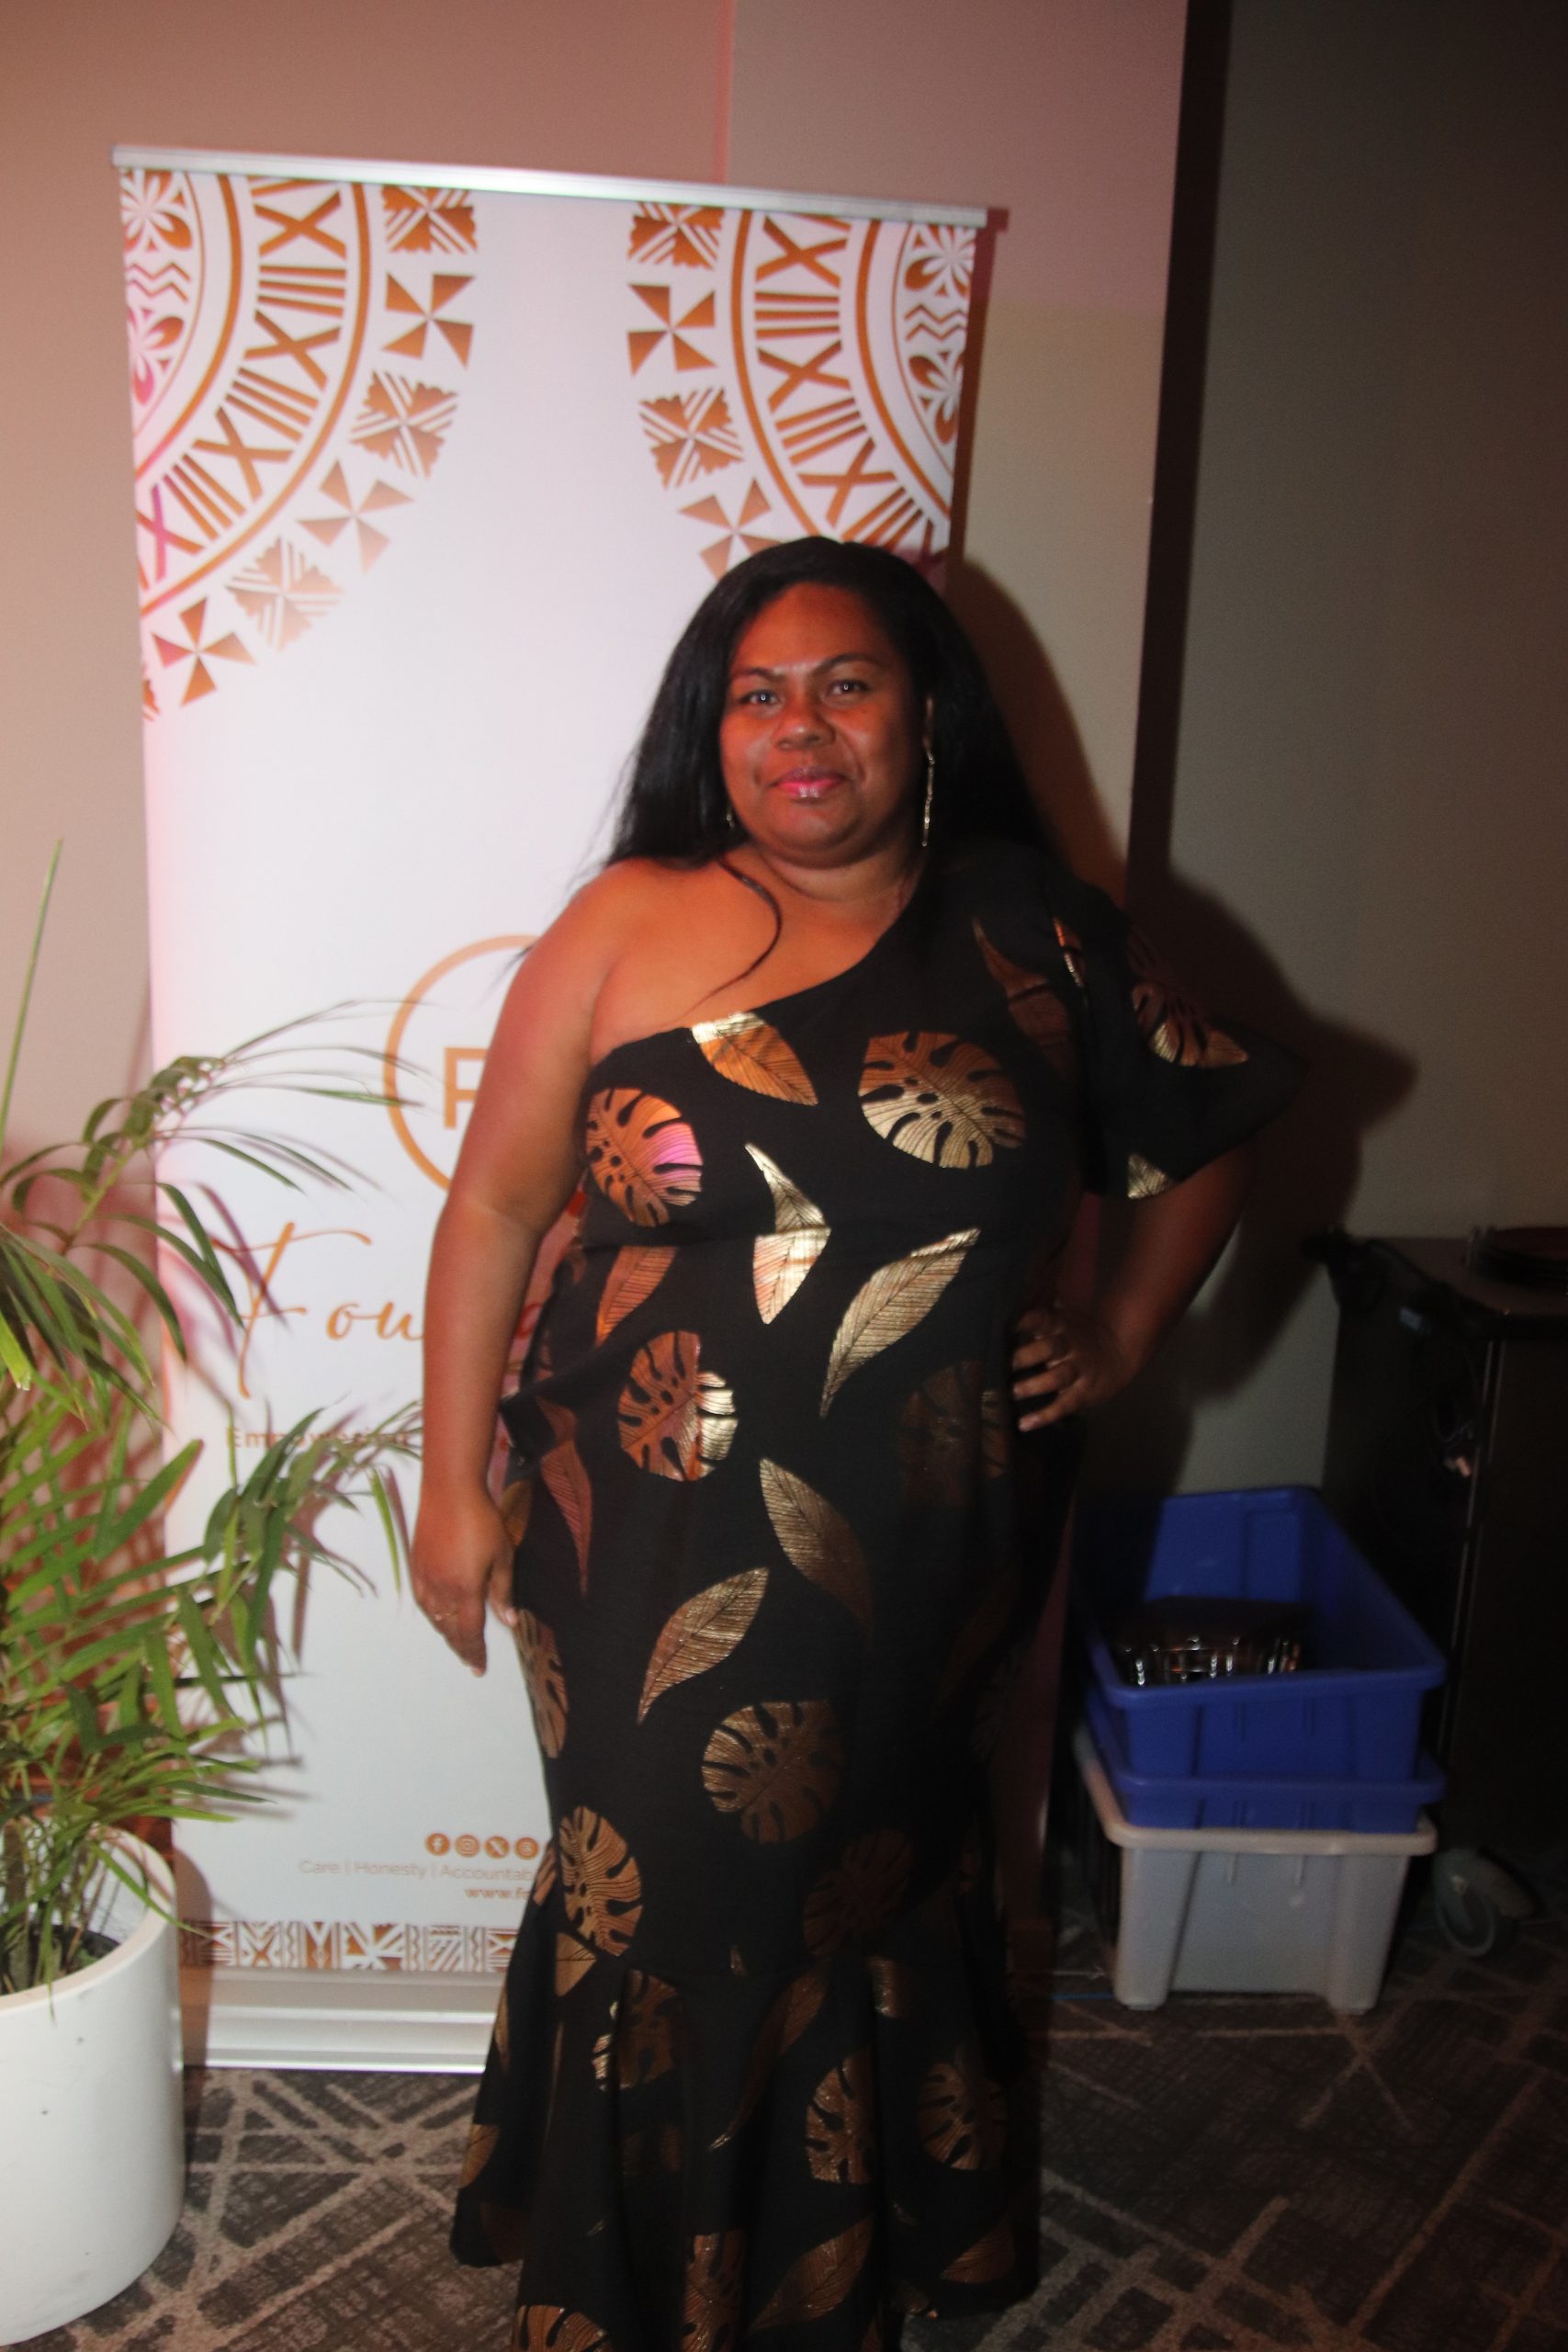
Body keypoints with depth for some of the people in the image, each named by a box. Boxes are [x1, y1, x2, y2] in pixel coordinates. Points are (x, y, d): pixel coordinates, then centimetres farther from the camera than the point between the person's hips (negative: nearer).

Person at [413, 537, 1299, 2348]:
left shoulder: (1034, 938, -1)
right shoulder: (627, 928, -5)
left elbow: (1206, 1133, 13)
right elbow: (494, 1203, -3)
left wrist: (1122, 1333, 4)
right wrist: (456, 1484, -3)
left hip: (924, 1557, 2)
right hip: (656, 1550, -1)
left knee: (862, 1875, 19)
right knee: (674, 1904, 13)